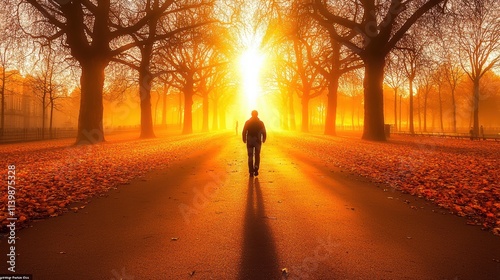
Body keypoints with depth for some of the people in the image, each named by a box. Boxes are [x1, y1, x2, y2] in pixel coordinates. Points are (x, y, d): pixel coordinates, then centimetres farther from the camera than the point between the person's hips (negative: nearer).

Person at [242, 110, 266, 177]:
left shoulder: (247, 122, -1)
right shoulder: (260, 122, 1)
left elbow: (244, 132, -4)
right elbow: (264, 132, -1)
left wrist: (244, 139, 8)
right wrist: (263, 139, 13)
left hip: (249, 141, 0)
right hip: (257, 141, 0)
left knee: (250, 156, 8)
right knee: (257, 155, 14)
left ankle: (251, 172, 5)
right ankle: (256, 169, -5)